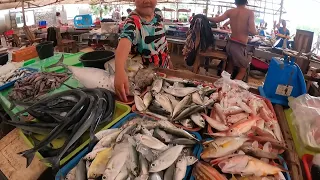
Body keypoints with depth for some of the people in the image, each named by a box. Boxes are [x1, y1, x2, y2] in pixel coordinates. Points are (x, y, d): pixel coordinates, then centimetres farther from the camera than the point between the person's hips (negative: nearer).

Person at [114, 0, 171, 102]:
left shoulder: (158, 17, -6)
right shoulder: (133, 22, -28)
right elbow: (125, 42, -48)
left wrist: (168, 59, 18)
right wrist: (120, 72, -65)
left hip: (163, 69, 6)